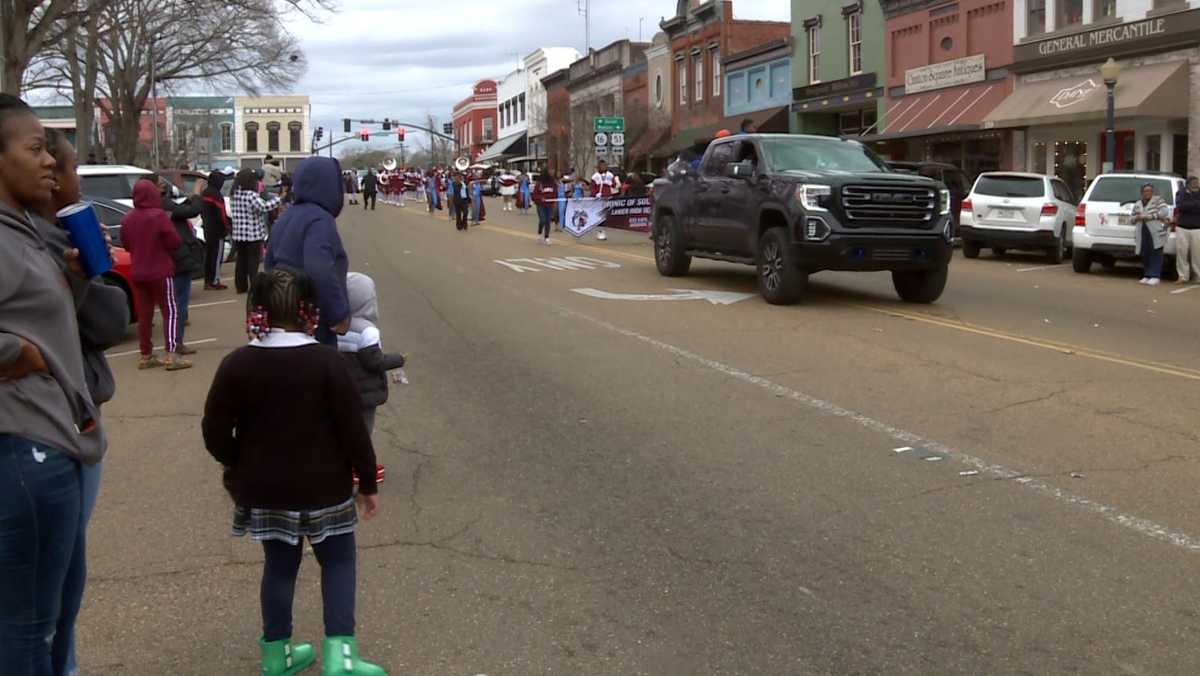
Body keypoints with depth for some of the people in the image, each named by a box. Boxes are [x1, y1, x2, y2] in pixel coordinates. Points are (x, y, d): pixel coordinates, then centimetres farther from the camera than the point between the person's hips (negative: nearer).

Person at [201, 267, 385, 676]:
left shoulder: (237, 364, -8)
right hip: (324, 489, -2)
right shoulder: (328, 362, -14)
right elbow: (353, 429, -11)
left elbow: (215, 431, -5)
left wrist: (240, 467, 13)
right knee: (338, 561, 12)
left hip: (264, 491, 3)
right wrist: (368, 482, 0)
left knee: (279, 565, 17)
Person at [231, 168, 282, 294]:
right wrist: (277, 198, -17)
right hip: (253, 234, -6)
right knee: (253, 261, 0)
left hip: (238, 234, 6)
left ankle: (241, 286, 18)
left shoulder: (235, 195, 7)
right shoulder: (251, 195, -16)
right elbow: (264, 207, -30)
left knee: (241, 260, 13)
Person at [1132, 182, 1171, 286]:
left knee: (1156, 254, -9)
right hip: (1142, 234, 5)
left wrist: (1148, 216, -14)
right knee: (1145, 255, 2)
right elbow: (1131, 219, 20)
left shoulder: (1158, 200, 4)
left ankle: (1155, 277, -11)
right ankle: (1147, 276, 11)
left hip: (1156, 232, -5)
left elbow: (1164, 211, -10)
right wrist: (1137, 217, -4)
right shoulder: (1137, 204, 18)